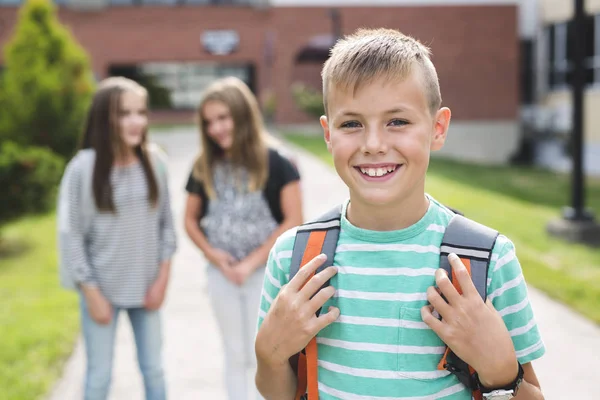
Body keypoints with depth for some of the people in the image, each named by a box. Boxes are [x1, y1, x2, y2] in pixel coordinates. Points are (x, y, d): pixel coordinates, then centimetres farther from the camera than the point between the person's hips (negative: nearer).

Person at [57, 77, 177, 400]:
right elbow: (71, 235, -11)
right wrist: (92, 293, -10)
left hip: (145, 287, 3)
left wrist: (163, 277, -1)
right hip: (102, 288, -3)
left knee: (154, 369, 15)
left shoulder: (155, 162, -4)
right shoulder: (84, 167, -15)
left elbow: (166, 222, 4)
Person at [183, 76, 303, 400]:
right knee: (235, 356, 16)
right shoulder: (204, 167, 1)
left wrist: (252, 262, -15)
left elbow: (294, 220, -13)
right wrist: (212, 253, -9)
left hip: (266, 272, -4)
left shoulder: (274, 160, -12)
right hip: (222, 274, 4)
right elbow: (191, 220, 9)